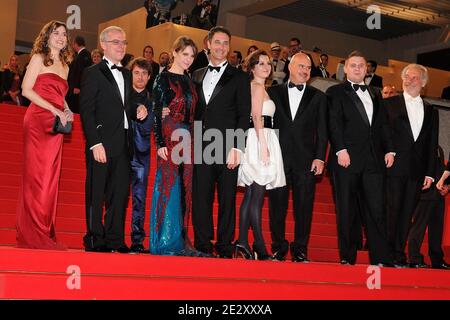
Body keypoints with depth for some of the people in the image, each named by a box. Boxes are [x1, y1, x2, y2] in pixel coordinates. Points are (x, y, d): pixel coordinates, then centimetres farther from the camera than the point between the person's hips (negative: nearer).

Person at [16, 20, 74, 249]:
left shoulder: (64, 65, 21)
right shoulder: (39, 58, 2)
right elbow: (27, 90, -8)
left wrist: (67, 110, 2)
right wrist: (55, 110, -15)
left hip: (55, 126, 6)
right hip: (38, 122, -6)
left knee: (51, 179, 4)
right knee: (36, 177, -7)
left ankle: (46, 234, 7)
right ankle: (33, 235, -5)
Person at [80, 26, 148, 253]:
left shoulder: (126, 75, 18)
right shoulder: (93, 73, -3)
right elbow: (87, 111, -9)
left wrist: (137, 111, 1)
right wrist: (96, 143, -17)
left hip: (124, 144, 7)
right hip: (102, 144, -7)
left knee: (120, 193, 8)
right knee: (96, 194, 0)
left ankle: (115, 239, 15)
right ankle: (95, 240, 7)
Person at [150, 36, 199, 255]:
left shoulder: (189, 82, 16)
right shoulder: (163, 79, -4)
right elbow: (156, 112, -9)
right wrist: (160, 143, -16)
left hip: (187, 140, 7)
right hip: (169, 139, -7)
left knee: (185, 189, 7)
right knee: (168, 187, -5)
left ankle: (180, 240, 14)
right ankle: (165, 242, 1)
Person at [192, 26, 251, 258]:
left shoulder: (239, 77, 5)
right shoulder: (197, 76, 16)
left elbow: (244, 115, -1)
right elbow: (194, 111, 16)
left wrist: (236, 148, -10)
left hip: (226, 148, -3)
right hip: (201, 148, 3)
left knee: (227, 199, 0)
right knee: (200, 198, 3)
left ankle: (225, 247, 7)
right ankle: (202, 245, 11)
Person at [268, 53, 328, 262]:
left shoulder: (318, 97, 11)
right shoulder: (273, 92, 10)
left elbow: (322, 131, 7)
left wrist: (320, 158, -3)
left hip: (306, 160, 0)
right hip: (278, 158, 0)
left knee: (304, 207, 0)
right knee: (277, 205, 2)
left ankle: (300, 250, 8)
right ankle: (278, 248, 11)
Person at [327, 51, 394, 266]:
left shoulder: (375, 94, 23)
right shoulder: (336, 92, 7)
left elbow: (383, 124, 18)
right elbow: (334, 123, -4)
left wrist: (389, 149, 5)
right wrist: (340, 149, -15)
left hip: (374, 159, 4)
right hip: (347, 158, -4)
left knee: (376, 209, -1)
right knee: (347, 210, 0)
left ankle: (380, 258, -1)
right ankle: (347, 257, 5)